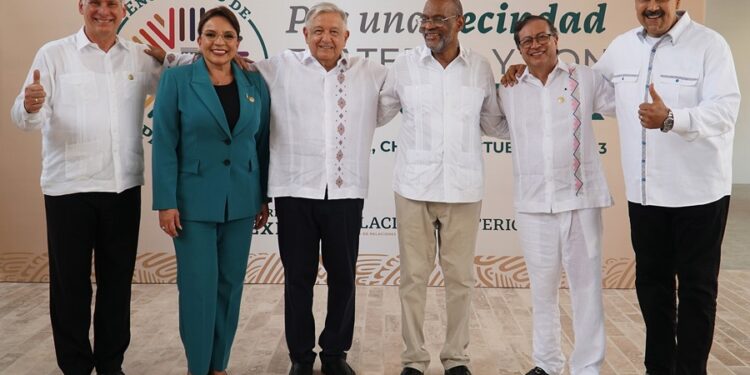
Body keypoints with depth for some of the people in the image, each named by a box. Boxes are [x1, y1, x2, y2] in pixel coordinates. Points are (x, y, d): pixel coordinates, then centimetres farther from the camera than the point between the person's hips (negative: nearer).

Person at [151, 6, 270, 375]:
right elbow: (164, 144, -6)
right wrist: (166, 202, -11)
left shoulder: (255, 83, 5)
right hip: (194, 200, -3)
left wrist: (264, 197, 8)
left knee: (230, 284, 10)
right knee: (198, 286, 1)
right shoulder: (176, 79, -4)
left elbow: (263, 142, 9)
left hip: (241, 201, 3)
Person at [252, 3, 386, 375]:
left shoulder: (370, 72, 8)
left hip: (346, 193, 1)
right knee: (298, 278, 8)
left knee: (343, 276, 10)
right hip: (295, 191, -1)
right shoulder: (280, 67, 4)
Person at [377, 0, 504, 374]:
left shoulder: (480, 67, 4)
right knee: (413, 276, 5)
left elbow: (492, 123, 14)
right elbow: (376, 115, 7)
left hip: (463, 188, 1)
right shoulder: (404, 64, 1)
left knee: (460, 277, 8)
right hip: (414, 187, 0)